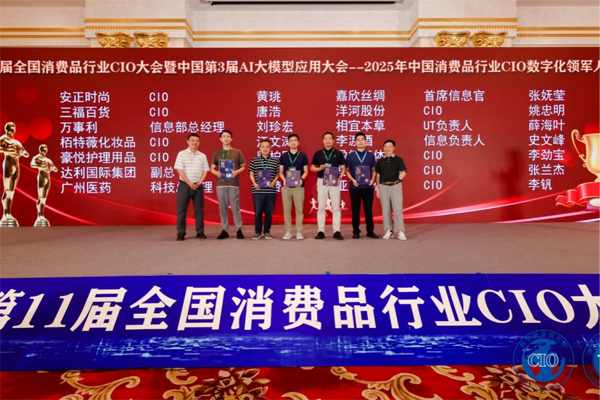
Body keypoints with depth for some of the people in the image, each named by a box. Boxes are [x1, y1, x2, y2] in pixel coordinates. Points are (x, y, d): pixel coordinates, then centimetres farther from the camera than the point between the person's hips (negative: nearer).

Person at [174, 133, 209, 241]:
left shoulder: (202, 156, 10)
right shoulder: (182, 154, -1)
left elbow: (205, 170, 8)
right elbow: (179, 170, -8)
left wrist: (199, 183, -7)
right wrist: (189, 183, -14)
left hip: (198, 186, 3)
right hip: (184, 185, -3)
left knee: (199, 209, 6)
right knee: (182, 210, -1)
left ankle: (200, 232, 13)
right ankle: (181, 233, 6)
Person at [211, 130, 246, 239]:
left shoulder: (237, 152, 5)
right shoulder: (216, 153, 11)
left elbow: (243, 167, 8)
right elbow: (212, 168, 14)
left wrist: (237, 171, -12)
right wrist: (216, 172, -8)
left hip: (233, 184, -2)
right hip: (220, 184, 2)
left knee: (235, 207, -2)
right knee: (222, 208, 4)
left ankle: (239, 230, 8)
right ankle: (224, 230, 13)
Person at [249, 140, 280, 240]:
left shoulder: (275, 161, 6)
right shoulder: (254, 160, 7)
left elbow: (278, 174, 10)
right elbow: (251, 174, 9)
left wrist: (273, 182, -7)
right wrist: (254, 183, -7)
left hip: (271, 191, 1)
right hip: (258, 190, 0)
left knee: (269, 212, 5)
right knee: (258, 212, 1)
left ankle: (267, 231, 19)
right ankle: (258, 232, 14)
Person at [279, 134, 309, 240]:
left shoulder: (303, 156, 5)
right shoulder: (283, 156, 8)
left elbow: (306, 171, 5)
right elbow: (281, 172, 8)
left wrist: (301, 179, -15)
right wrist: (284, 180, -12)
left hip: (299, 186, -1)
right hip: (286, 186, 1)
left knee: (299, 209, 1)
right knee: (287, 209, 4)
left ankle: (299, 232, 9)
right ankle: (288, 231, 12)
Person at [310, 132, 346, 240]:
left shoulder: (338, 153, 5)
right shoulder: (318, 154, 7)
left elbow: (343, 168, 6)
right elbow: (312, 168, 11)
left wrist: (339, 178, -10)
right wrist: (319, 168, -10)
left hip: (334, 182, -1)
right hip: (321, 181, 1)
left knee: (336, 207, 0)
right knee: (321, 207, 3)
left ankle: (337, 231, 5)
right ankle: (321, 231, 9)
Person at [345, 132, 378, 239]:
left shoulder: (371, 155, 8)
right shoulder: (350, 155, 5)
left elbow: (374, 170, 11)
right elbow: (347, 170, 6)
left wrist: (372, 180, -6)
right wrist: (352, 179, -8)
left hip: (368, 186, 1)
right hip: (355, 186, -1)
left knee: (368, 209, 5)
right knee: (355, 209, 3)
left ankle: (370, 231, 13)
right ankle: (356, 231, 11)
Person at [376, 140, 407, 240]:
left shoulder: (398, 159, 3)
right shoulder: (380, 161, 11)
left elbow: (403, 172, -4)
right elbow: (378, 175, 14)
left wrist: (399, 177, -27)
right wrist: (378, 189, 10)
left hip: (395, 186, -3)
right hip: (383, 187, 3)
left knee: (398, 209, -6)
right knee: (385, 209, 5)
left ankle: (400, 232, -3)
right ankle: (388, 231, 13)